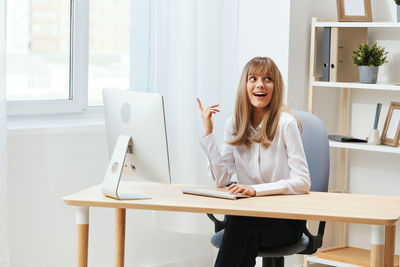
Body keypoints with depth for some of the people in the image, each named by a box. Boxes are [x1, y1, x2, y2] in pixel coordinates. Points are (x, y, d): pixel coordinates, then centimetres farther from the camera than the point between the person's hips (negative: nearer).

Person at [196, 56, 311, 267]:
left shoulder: (286, 123, -9)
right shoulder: (234, 125, 7)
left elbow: (302, 182, -14)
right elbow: (221, 179, 0)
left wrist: (255, 190, -27)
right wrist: (208, 132, -4)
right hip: (248, 214, 3)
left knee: (238, 223, -32)